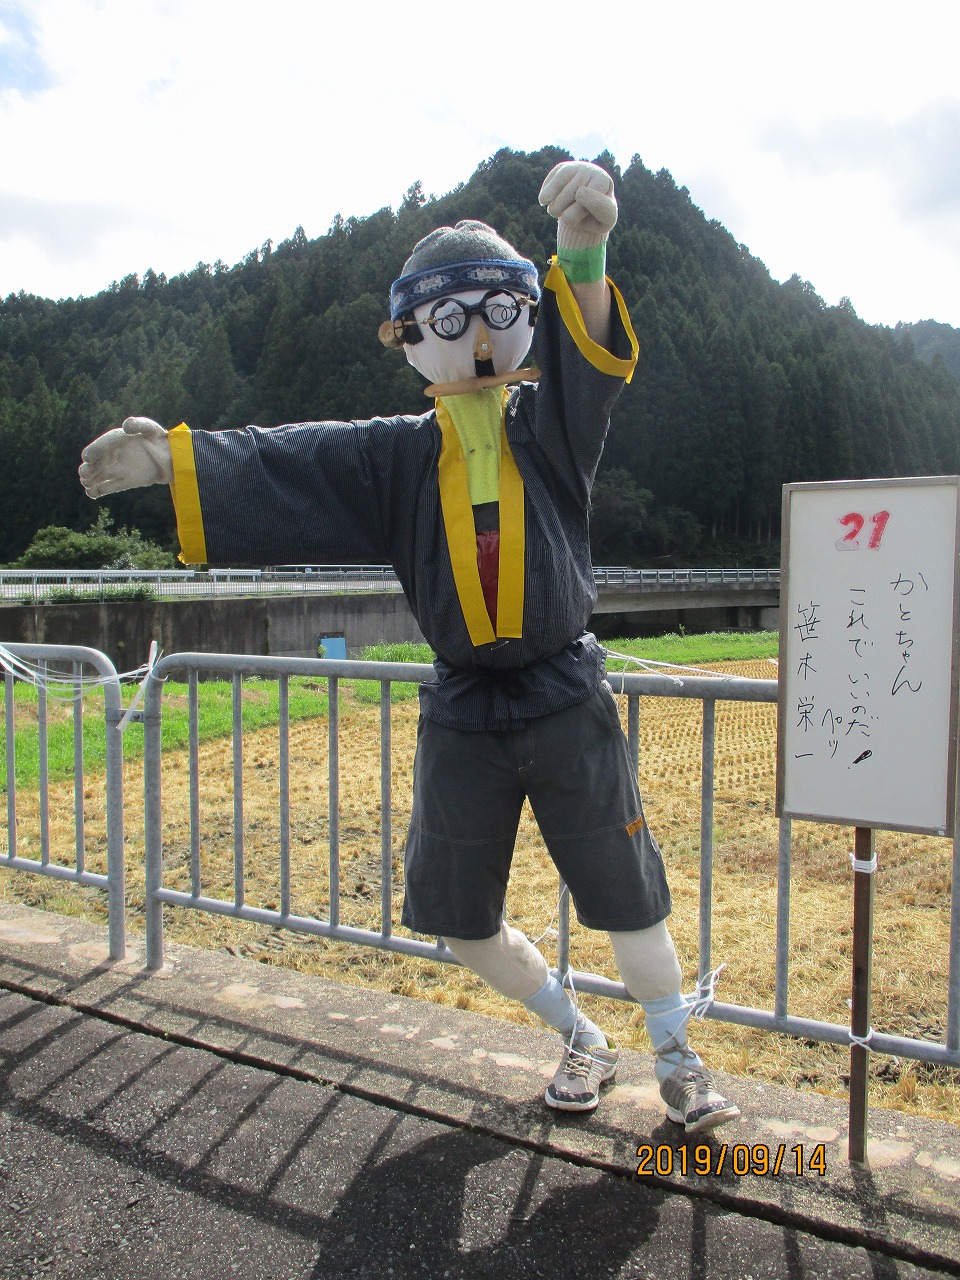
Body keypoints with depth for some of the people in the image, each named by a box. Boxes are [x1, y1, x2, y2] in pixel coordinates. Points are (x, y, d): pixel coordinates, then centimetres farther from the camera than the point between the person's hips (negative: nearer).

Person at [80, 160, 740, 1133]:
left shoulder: (551, 420, -3)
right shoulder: (400, 453, 2)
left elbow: (583, 346, -24)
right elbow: (280, 465, -8)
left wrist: (583, 246, -45)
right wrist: (173, 458, -25)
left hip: (566, 697, -3)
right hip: (462, 710, 3)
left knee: (626, 896, 4)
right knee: (458, 917, 10)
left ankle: (677, 1063, 30)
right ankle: (583, 1042, 35)